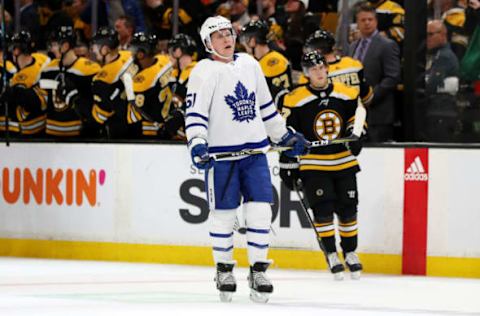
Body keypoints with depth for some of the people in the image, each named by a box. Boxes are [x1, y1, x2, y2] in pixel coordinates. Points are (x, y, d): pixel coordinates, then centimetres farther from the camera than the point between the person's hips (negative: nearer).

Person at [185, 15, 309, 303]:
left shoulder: (249, 64, 11)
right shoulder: (205, 72, -6)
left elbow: (265, 105, 21)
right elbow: (195, 112, -13)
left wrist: (286, 136, 23)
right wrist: (197, 144, -28)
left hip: (255, 150, 4)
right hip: (221, 153, -4)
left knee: (260, 211, -3)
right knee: (223, 214, 1)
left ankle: (258, 270, 7)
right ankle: (224, 269, 19)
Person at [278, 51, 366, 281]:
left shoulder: (347, 94, 0)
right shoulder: (295, 100, -9)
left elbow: (357, 118, 14)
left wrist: (355, 138, -6)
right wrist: (288, 167, -2)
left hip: (344, 163, 3)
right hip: (313, 165, -3)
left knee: (347, 209, 6)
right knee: (323, 209, -10)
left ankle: (350, 253, 22)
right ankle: (331, 255, 2)